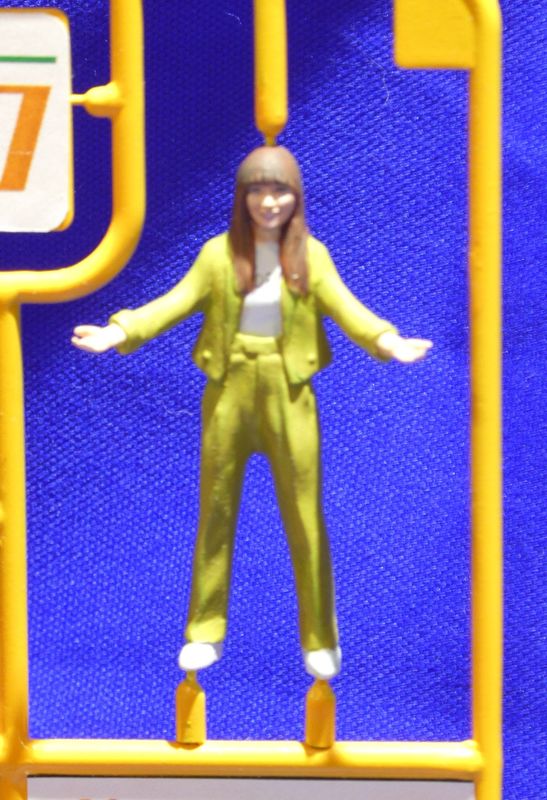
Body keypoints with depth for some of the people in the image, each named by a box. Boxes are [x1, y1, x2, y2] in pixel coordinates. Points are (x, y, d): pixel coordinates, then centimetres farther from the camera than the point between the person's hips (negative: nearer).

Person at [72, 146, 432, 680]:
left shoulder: (310, 254, 0)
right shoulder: (220, 252, 0)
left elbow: (345, 308, -12)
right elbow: (176, 302, -9)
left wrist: (388, 341, -30)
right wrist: (119, 332, -24)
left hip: (288, 393, -1)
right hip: (229, 389, 1)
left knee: (305, 518, 2)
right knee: (216, 513, 9)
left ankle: (320, 640, 13)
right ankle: (206, 632, 20)